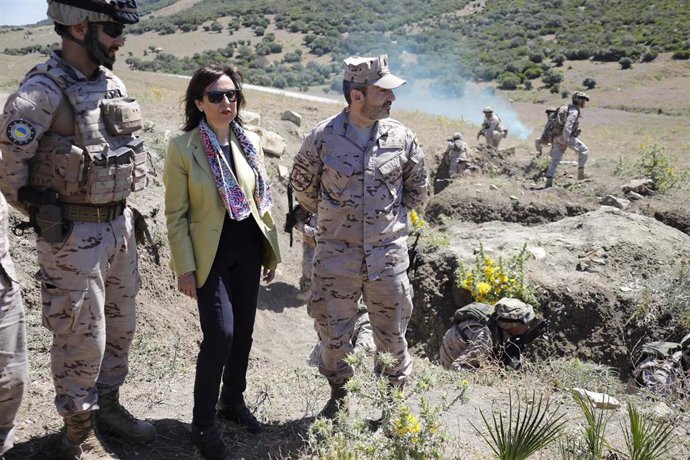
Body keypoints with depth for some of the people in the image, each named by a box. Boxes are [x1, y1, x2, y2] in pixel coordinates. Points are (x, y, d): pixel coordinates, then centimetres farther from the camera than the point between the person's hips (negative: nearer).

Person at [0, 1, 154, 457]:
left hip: (120, 226, 7)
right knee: (82, 339, 5)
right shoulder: (41, 93, -19)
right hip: (74, 236, -7)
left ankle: (109, 406, 40)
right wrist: (47, 215, -2)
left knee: (120, 327, 19)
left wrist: (123, 213, 15)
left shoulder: (113, 83, 4)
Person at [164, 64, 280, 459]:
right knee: (221, 334, -10)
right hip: (210, 253, -5)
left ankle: (233, 401, 36)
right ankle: (204, 423, 10)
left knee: (243, 331, 14)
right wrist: (185, 267, -11)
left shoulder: (251, 141, 2)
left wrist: (272, 250, 10)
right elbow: (176, 214, -9)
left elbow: (262, 199, 9)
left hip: (248, 249, 5)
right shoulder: (182, 147, -11)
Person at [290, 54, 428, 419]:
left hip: (388, 255, 1)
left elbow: (417, 188, 12)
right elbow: (301, 184, 8)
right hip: (336, 254, -1)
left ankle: (399, 390, 37)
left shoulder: (400, 137, -3)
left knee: (392, 334, 13)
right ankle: (338, 393, 37)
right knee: (333, 335, 12)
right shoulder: (323, 137, -8)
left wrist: (391, 216, 10)